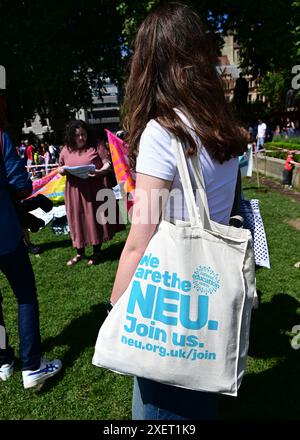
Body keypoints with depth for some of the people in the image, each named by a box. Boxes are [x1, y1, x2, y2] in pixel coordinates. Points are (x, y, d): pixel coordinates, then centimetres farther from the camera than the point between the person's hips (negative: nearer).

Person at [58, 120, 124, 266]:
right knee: (77, 220, 8)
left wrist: (100, 171, -25)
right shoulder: (66, 150, 8)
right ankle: (79, 252, 23)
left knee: (95, 219, 3)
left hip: (95, 189, -3)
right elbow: (60, 168, 19)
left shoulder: (96, 146, -2)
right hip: (75, 192, 3)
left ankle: (97, 252, 20)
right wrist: (62, 170, -5)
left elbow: (108, 164, -5)